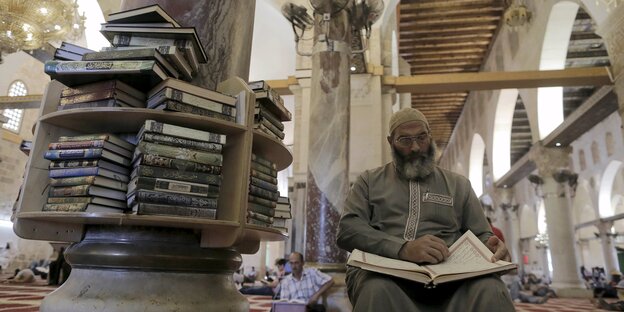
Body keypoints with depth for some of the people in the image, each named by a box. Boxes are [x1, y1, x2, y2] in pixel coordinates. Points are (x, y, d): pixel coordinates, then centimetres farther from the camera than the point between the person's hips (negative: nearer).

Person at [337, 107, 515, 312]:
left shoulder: (458, 185, 20)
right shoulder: (369, 181, 14)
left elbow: (481, 235, 19)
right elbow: (347, 229, -1)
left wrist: (490, 246, -9)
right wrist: (402, 248, -18)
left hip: (447, 275, 2)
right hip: (385, 273, -1)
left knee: (490, 291, -31)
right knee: (376, 291, -37)